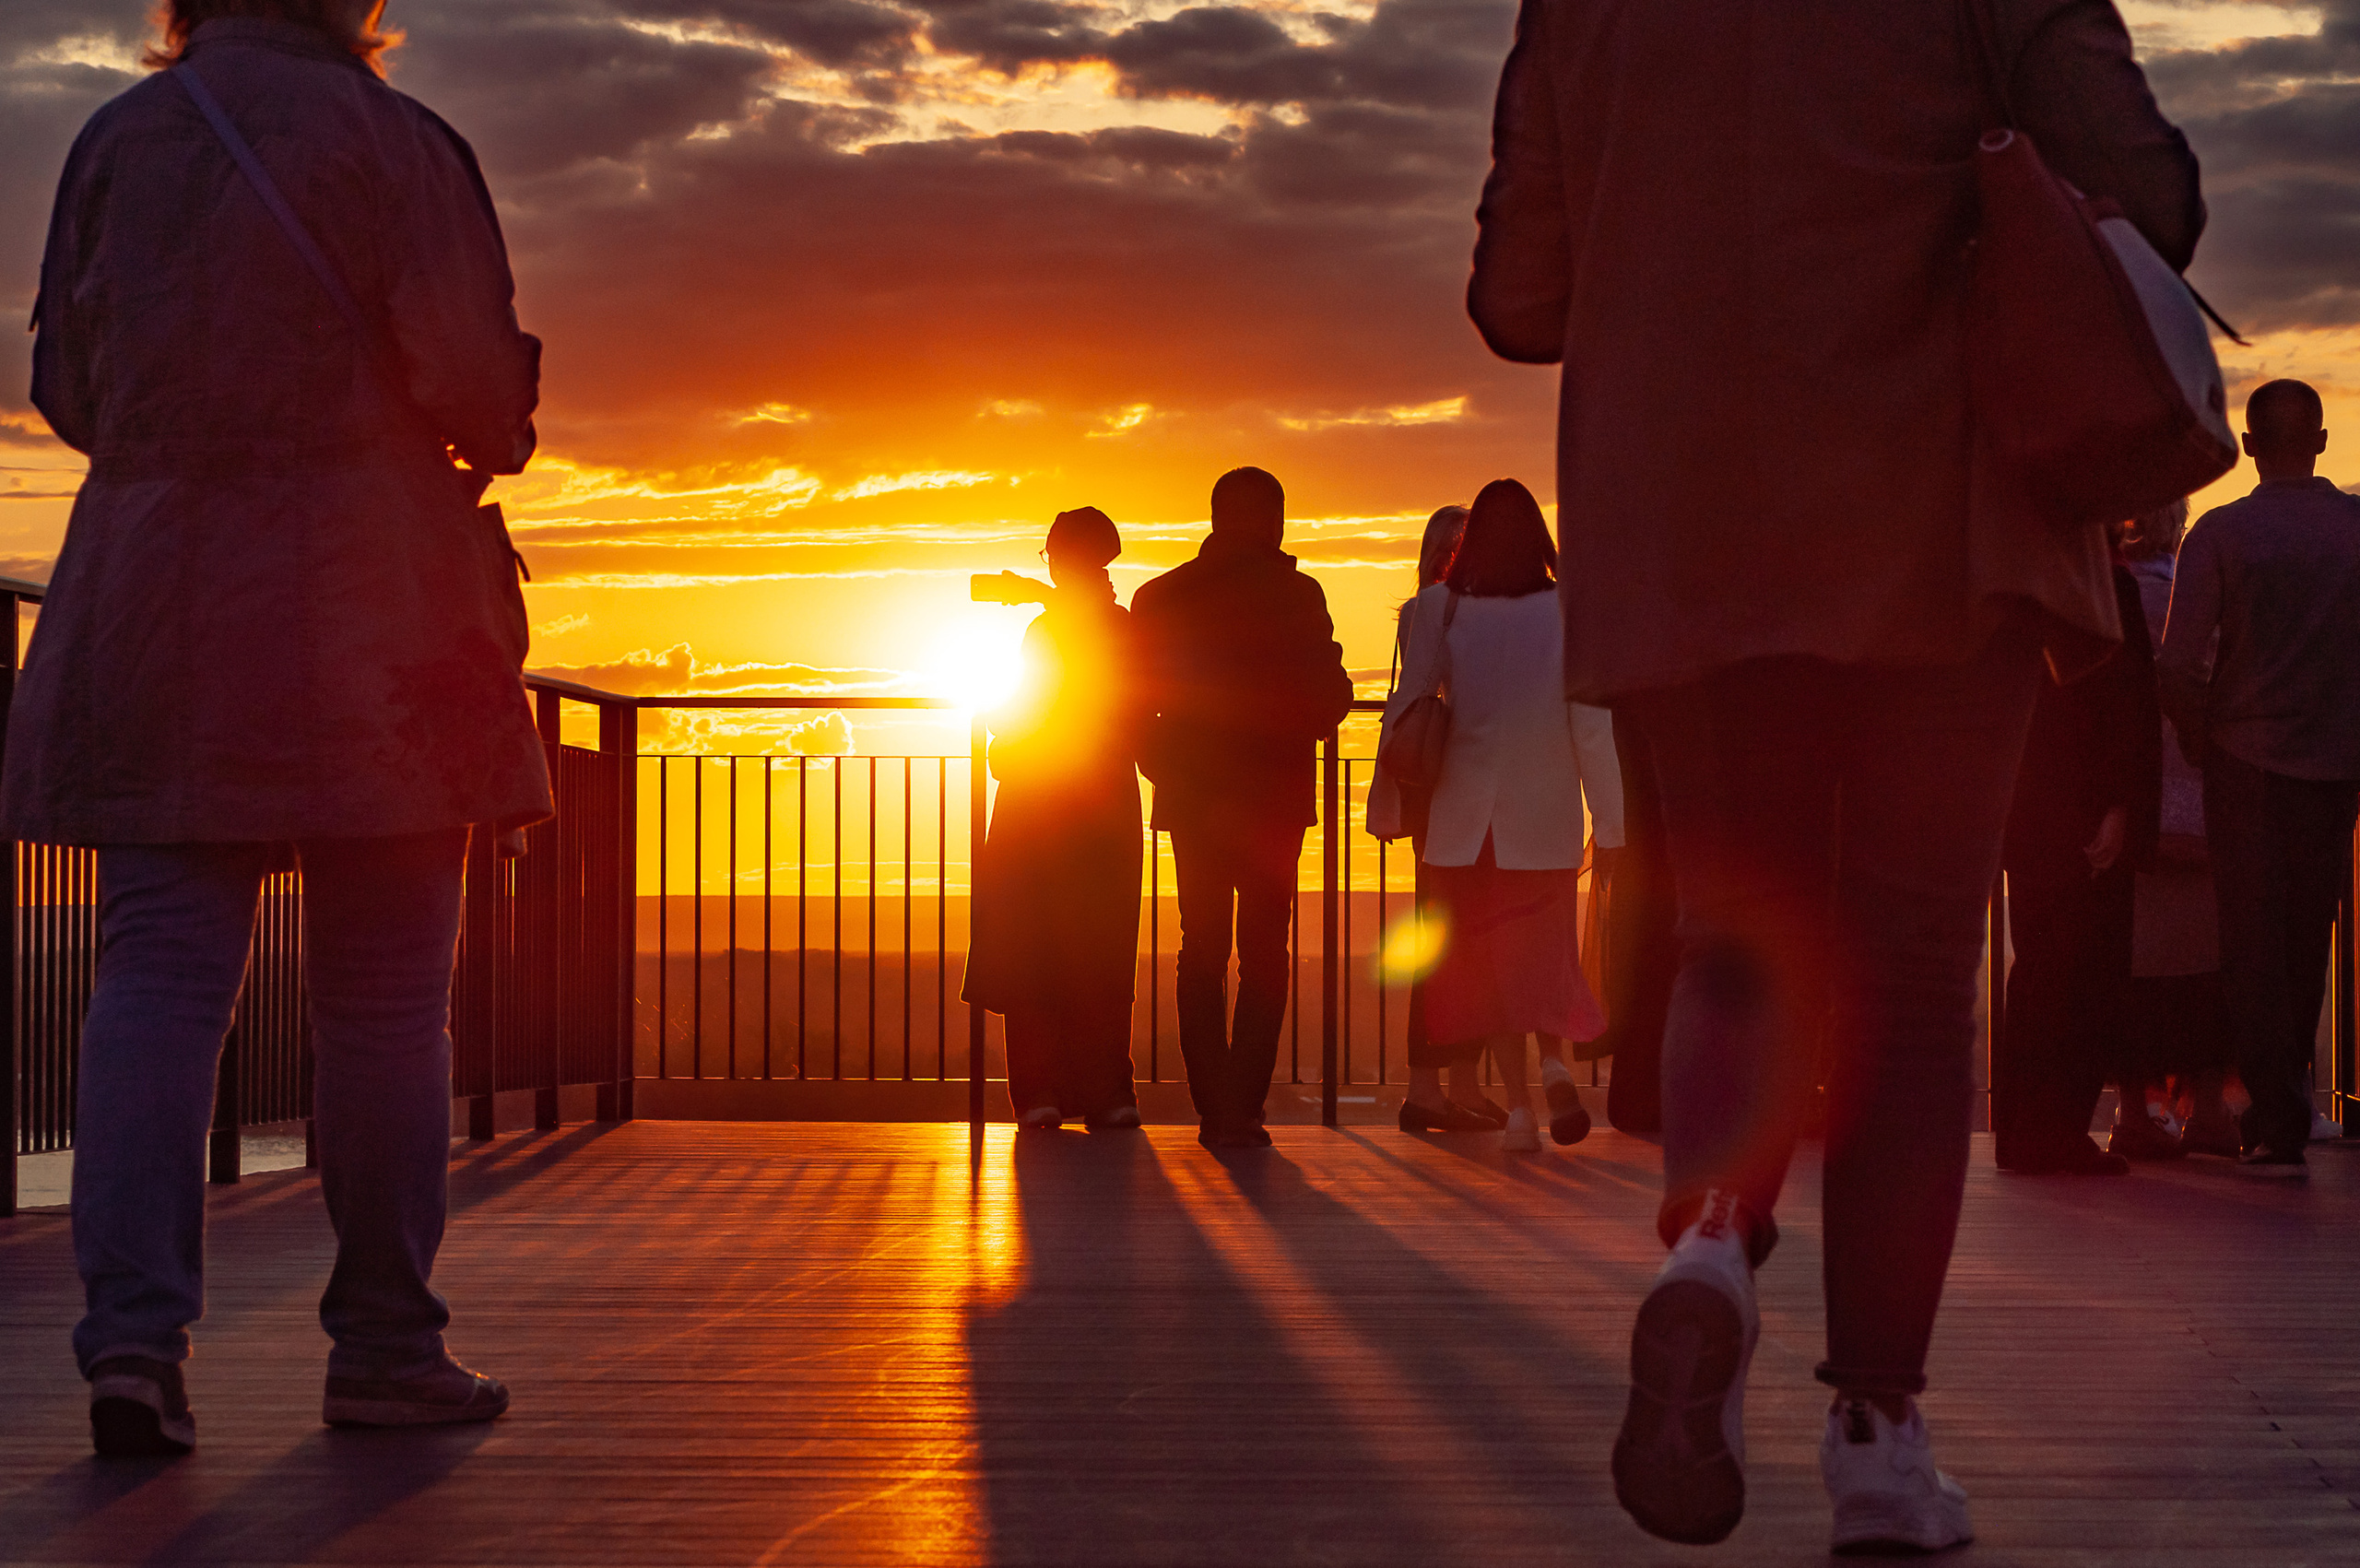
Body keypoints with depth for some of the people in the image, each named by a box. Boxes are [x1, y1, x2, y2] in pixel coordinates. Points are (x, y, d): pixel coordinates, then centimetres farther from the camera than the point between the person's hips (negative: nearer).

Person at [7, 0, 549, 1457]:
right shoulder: (391, 141, -6)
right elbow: (476, 381, -12)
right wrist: (494, 442, 11)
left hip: (151, 606, 4)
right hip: (367, 618, -3)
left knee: (159, 974, 1)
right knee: (385, 995, 5)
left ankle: (135, 1327, -13)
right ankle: (384, 1345, 10)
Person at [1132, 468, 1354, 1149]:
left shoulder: (1159, 598, 3)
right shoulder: (1296, 595, -7)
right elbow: (1329, 699, -7)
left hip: (1192, 800, 3)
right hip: (1275, 799, -3)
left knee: (1202, 953, 10)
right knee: (1262, 953, 3)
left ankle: (1215, 1110, 7)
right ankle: (1241, 1109, -4)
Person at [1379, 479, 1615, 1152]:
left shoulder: (1440, 609, -3)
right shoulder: (1569, 612, -5)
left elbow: (1405, 710, -2)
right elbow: (1591, 725, -7)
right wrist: (1611, 827, -2)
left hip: (1466, 819, 0)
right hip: (1545, 819, 0)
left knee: (1484, 962, 9)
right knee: (1544, 955, 17)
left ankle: (1517, 1105, 1)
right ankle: (1555, 1064, -8)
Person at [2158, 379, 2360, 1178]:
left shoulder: (2219, 532, -8)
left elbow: (2180, 664, -13)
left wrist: (2201, 745, 3)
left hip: (2248, 760, -2)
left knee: (2254, 945, 2)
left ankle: (2278, 1126, -5)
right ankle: (2283, 1106, 22)